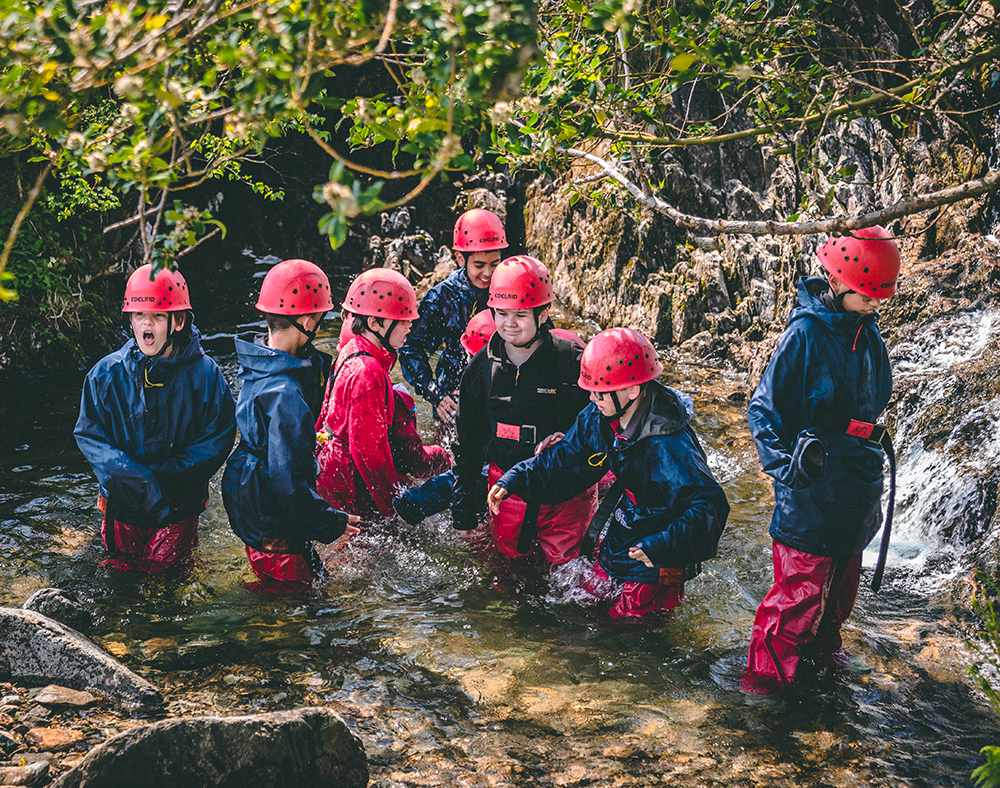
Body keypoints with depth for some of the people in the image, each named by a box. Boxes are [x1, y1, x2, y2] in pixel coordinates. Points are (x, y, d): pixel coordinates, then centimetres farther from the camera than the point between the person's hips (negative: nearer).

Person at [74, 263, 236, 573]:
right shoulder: (107, 374, -10)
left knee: (163, 568, 8)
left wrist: (162, 474, -22)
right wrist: (139, 478, -25)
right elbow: (88, 434, -10)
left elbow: (219, 437, -12)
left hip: (180, 502, -2)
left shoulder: (204, 373, -14)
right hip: (123, 501, 2)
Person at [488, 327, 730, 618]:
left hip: (654, 569, -7)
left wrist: (662, 547, -46)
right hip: (616, 549, 7)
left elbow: (711, 506, -35)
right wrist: (512, 481, -7)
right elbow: (563, 464, 6)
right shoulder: (597, 419, -8)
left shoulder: (669, 445, -32)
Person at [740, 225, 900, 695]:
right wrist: (788, 463, -23)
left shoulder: (867, 331, 5)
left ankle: (822, 643, 45)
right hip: (813, 485, -8)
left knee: (843, 574, 22)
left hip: (857, 482, 8)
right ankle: (766, 670, 11)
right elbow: (764, 408, -14)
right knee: (801, 582, -4)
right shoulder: (806, 333, -19)